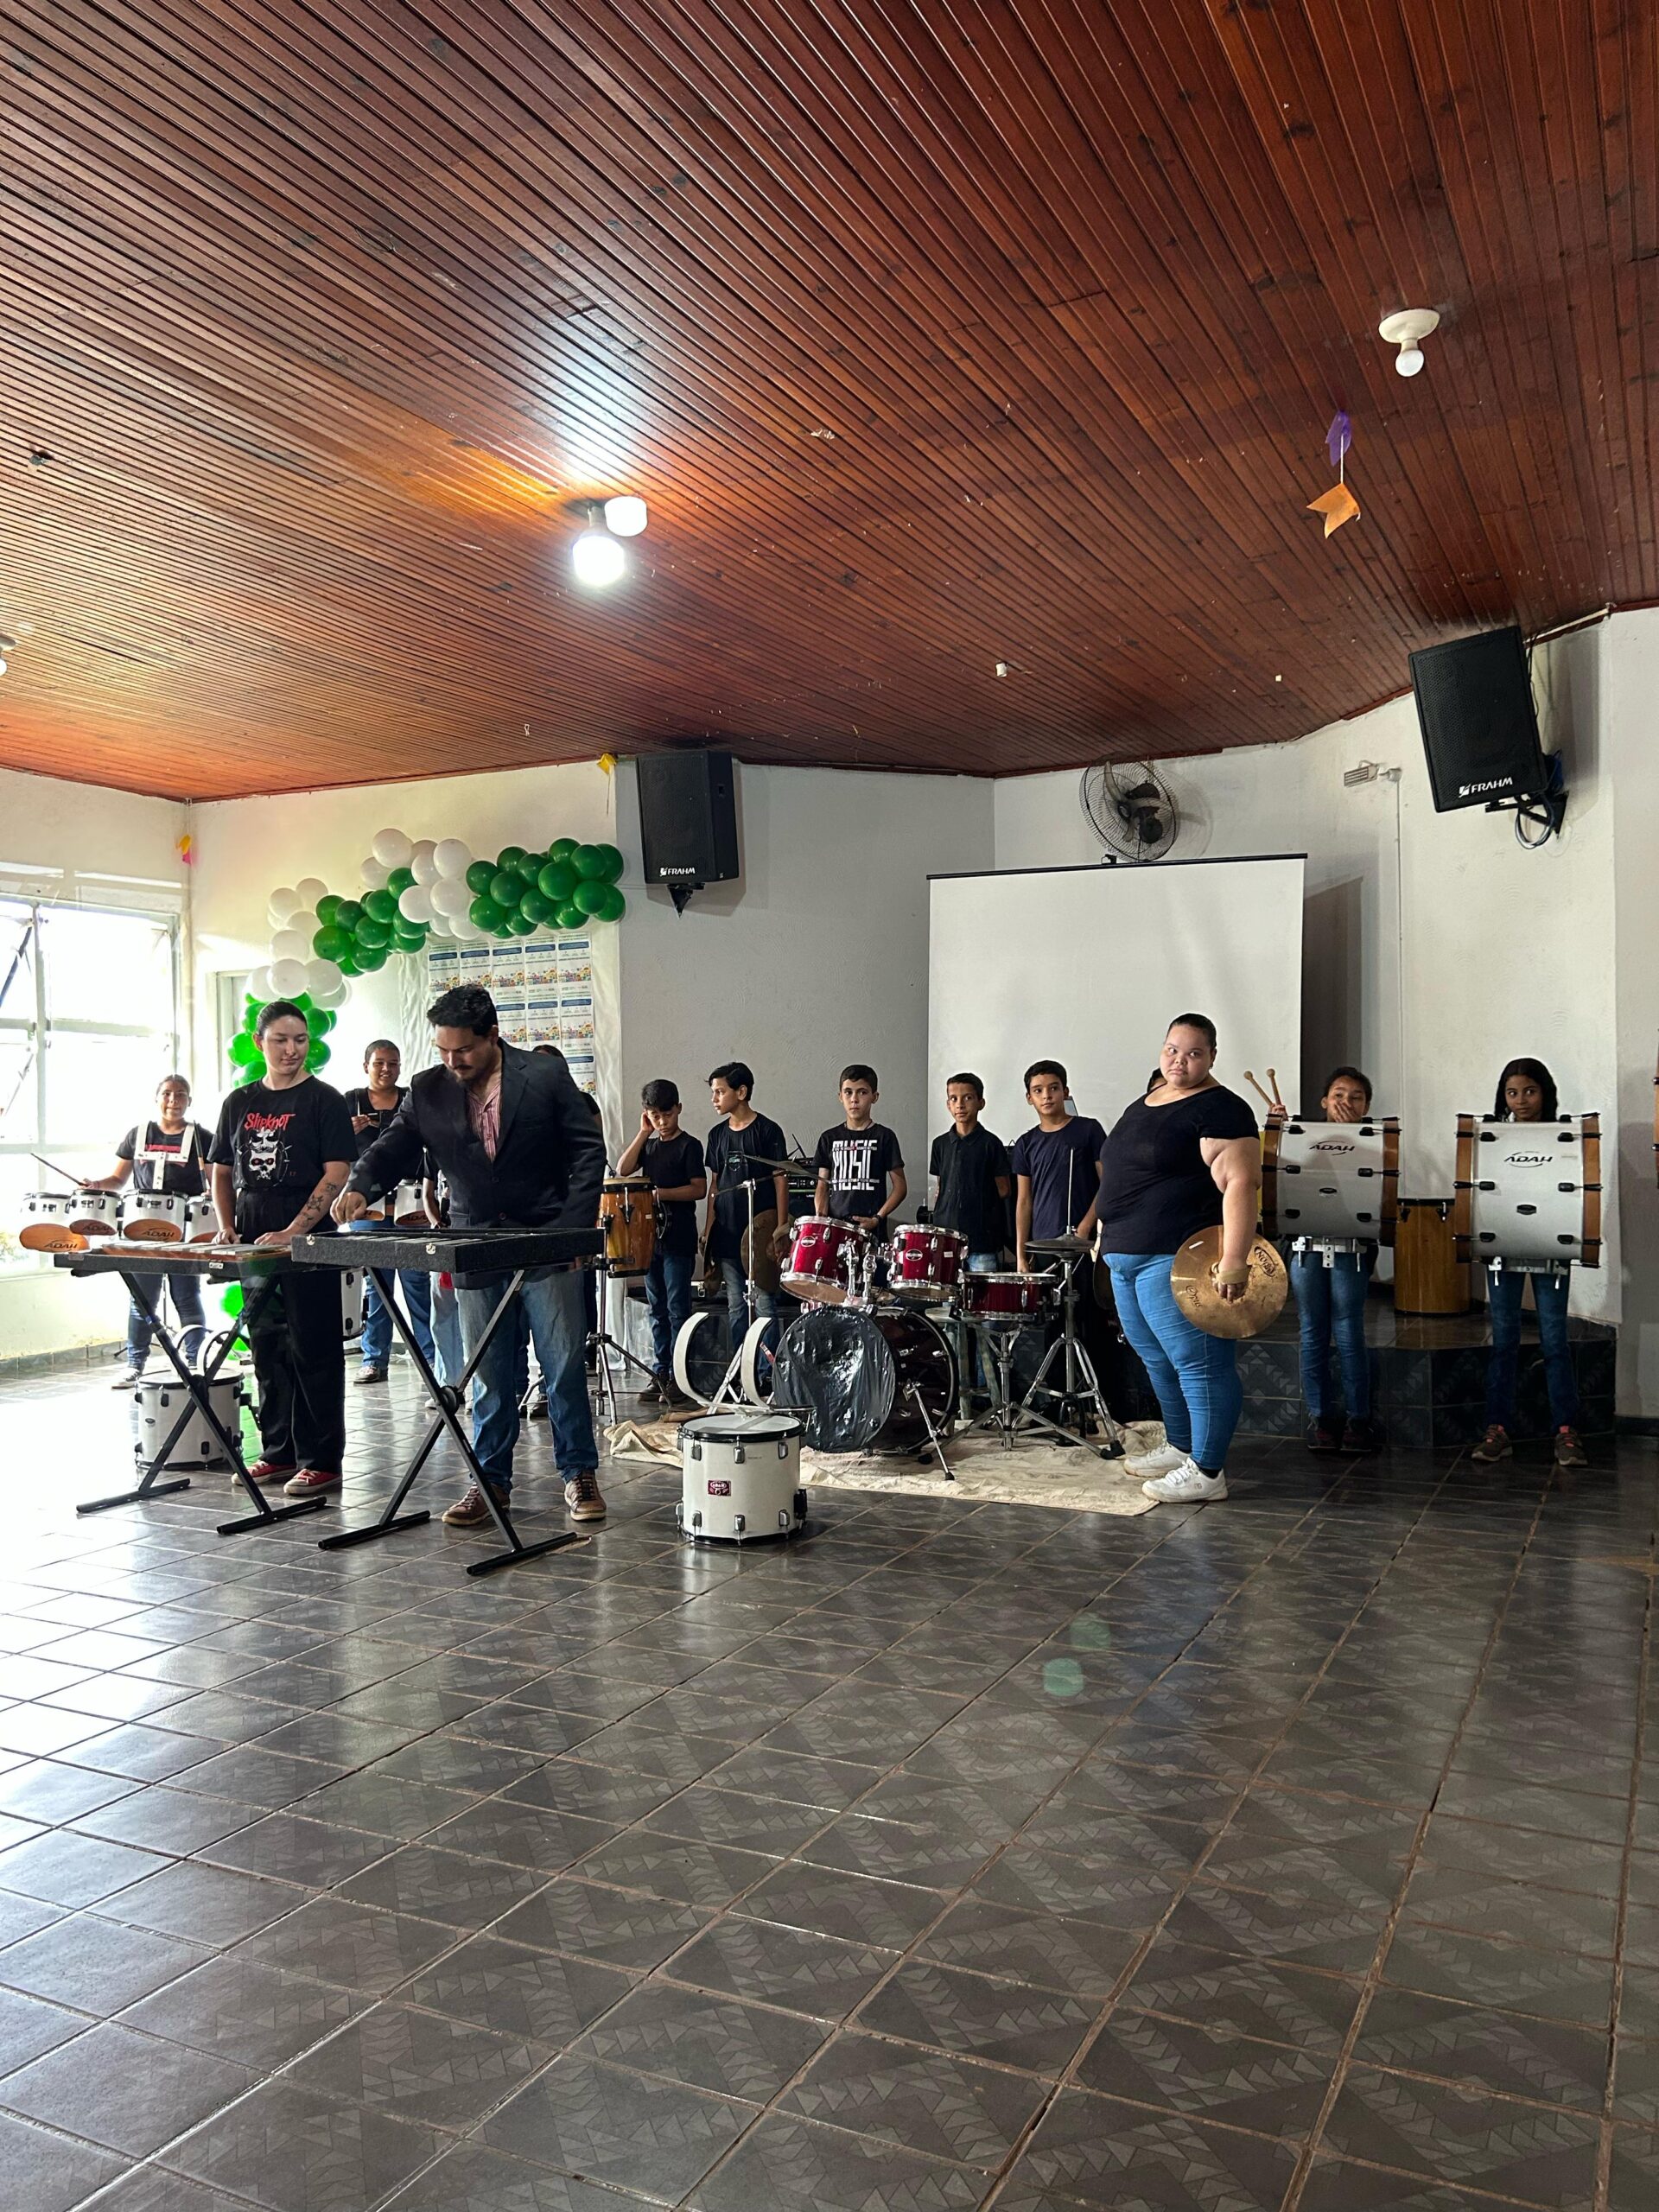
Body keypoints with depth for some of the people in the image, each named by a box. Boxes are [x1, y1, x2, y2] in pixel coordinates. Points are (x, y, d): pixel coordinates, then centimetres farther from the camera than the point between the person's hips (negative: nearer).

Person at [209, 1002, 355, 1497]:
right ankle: (278, 1452, 24)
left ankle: (321, 1461, 4)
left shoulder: (323, 1099, -4)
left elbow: (337, 1174, -11)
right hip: (255, 1247, 6)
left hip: (310, 1247, -5)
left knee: (313, 1352, -2)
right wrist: (227, 1228, 4)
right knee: (268, 1351, 12)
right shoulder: (239, 1103, 12)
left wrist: (293, 1233, -18)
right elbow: (222, 1171, 18)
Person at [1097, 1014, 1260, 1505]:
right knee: (1159, 1362, 18)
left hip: (1178, 1261, -10)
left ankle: (1207, 1472, 1)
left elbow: (1240, 1183, -21)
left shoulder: (1218, 1110, -11)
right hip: (1126, 1258, 10)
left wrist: (1234, 1260, -28)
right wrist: (1107, 1235, 24)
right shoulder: (1142, 1105, 17)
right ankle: (1179, 1447, 32)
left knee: (1198, 1362, -6)